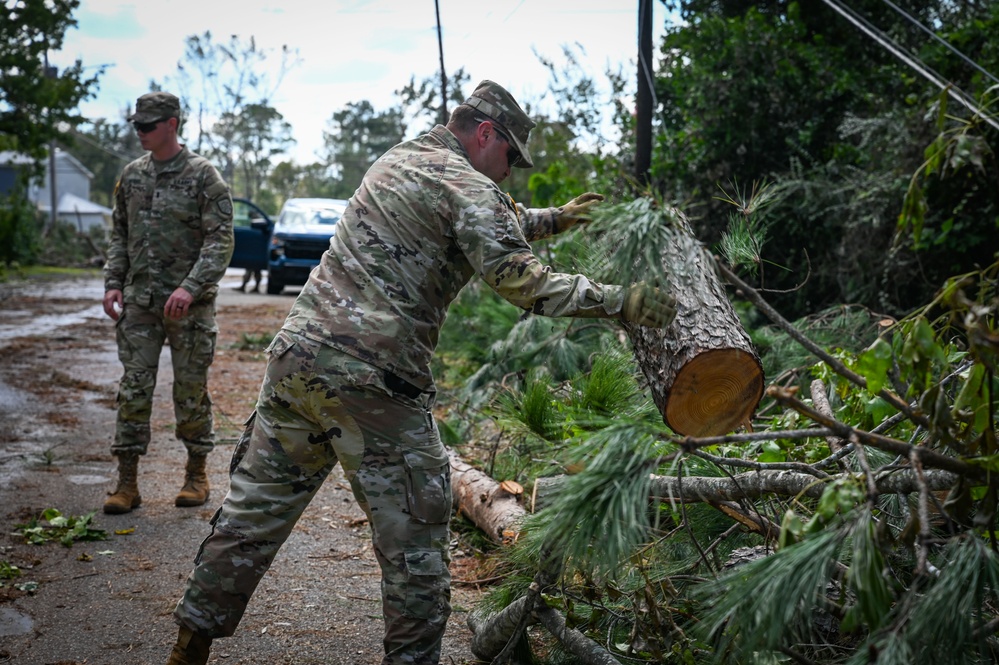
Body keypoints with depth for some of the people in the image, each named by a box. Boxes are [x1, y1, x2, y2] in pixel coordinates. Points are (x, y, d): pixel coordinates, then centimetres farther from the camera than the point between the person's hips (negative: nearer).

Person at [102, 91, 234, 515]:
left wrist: (191, 287, -23)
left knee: (191, 391, 5)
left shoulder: (203, 175, -6)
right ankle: (127, 482, 7)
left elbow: (220, 239, -12)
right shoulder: (131, 175, 11)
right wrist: (113, 283, 5)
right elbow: (119, 235, 18)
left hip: (189, 304, -4)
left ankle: (197, 474, 20)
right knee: (133, 389, 2)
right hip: (138, 302, 4)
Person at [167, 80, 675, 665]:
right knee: (414, 541, 4)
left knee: (254, 510, 18)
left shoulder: (398, 160, 22)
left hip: (297, 353, 9)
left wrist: (553, 219, 39)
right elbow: (520, 280, -16)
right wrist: (620, 302, -12)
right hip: (373, 381, -8)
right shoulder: (467, 185, -5)